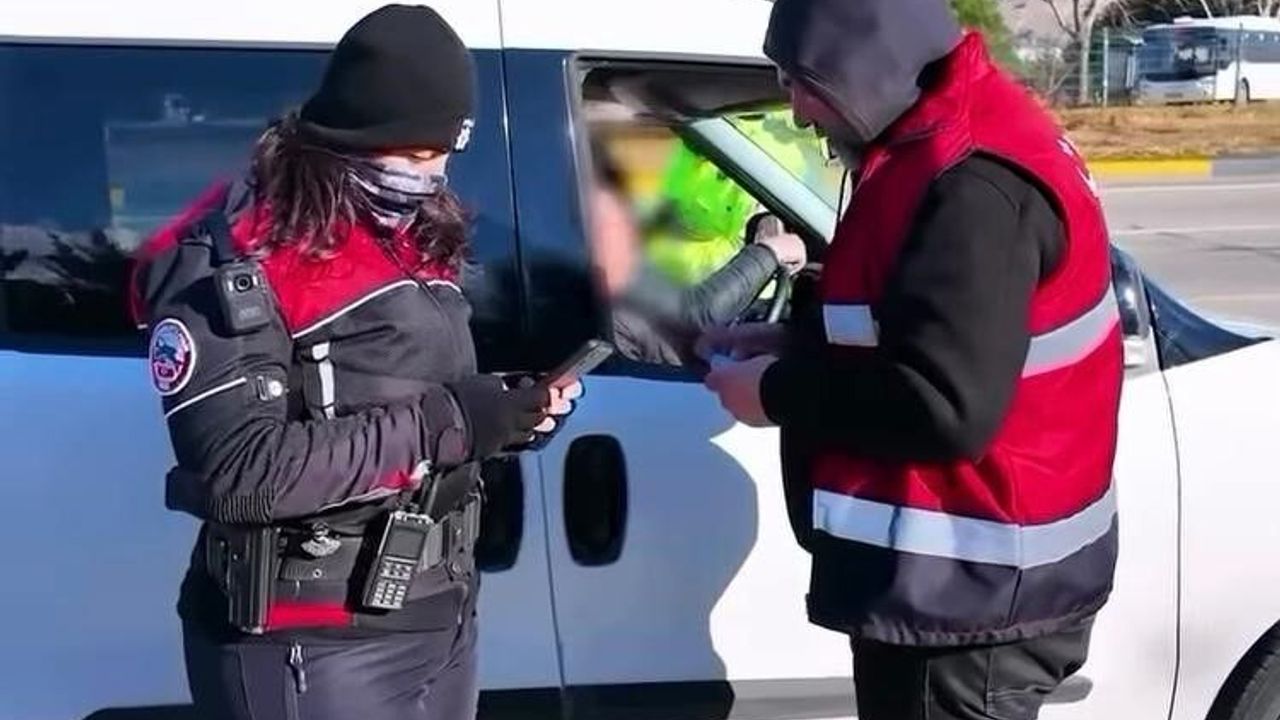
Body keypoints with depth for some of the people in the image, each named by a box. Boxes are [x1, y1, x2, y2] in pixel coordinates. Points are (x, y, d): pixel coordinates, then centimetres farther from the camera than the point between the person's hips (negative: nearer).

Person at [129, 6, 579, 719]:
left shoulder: (417, 232, 11)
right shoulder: (229, 260, -14)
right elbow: (239, 473, -23)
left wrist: (512, 408, -3)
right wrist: (439, 425, -23)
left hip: (443, 621, 8)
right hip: (311, 649, -8)